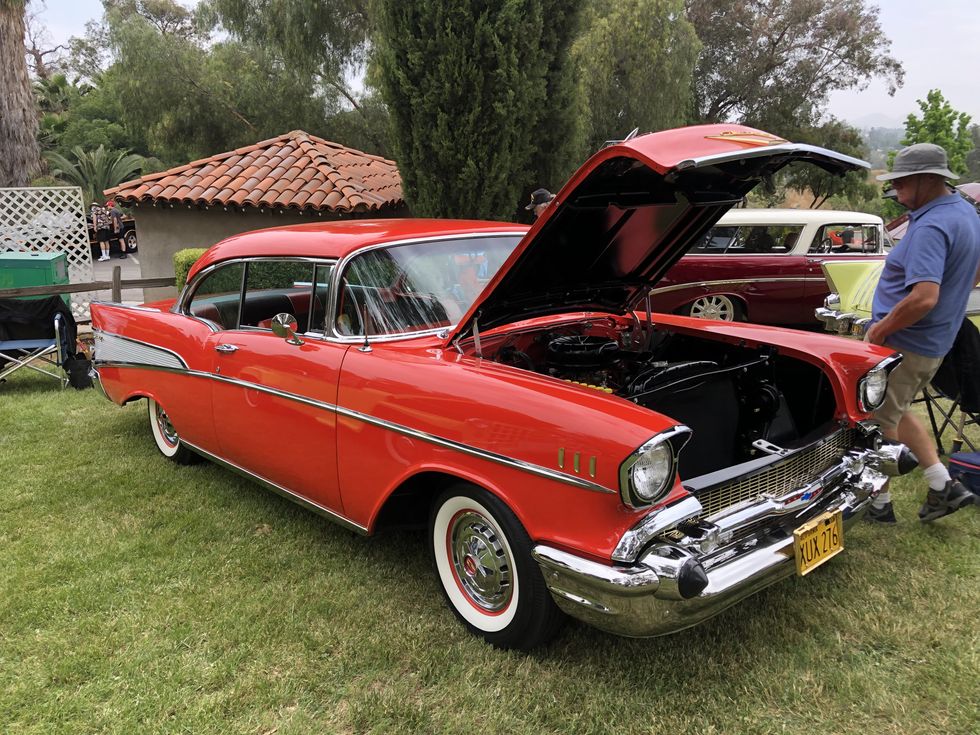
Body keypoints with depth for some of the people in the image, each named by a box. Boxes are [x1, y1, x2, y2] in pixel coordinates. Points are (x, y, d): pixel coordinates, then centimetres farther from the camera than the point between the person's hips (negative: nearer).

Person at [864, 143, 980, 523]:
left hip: (903, 343, -10)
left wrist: (881, 328, -21)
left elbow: (924, 298, -33)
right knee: (893, 413, 24)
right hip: (934, 342, 10)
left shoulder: (931, 227, -24)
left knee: (877, 422, 5)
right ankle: (944, 485, 25)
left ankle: (878, 503, 18)